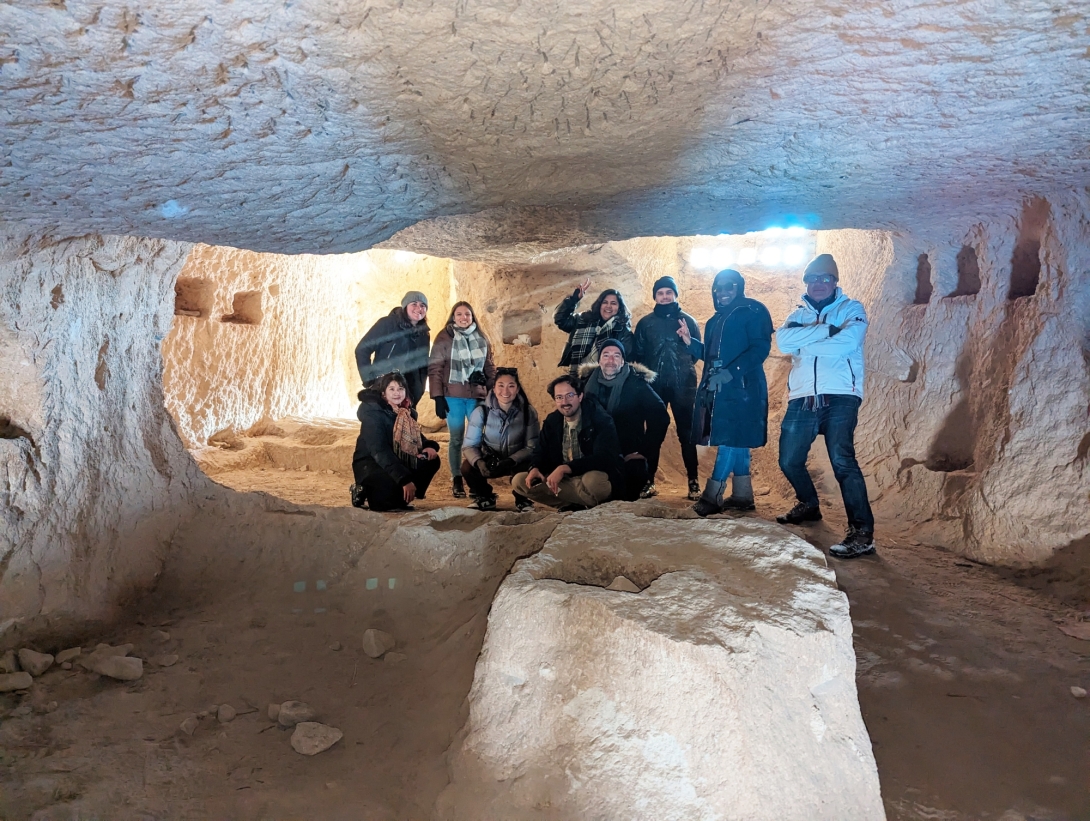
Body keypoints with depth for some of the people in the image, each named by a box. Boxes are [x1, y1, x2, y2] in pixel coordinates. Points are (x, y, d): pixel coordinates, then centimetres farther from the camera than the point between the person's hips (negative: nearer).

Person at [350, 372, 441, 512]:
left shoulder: (407, 412, 3)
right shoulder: (373, 412, -19)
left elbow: (417, 438, 11)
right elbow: (379, 450, -29)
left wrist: (429, 446, -17)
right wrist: (404, 479, -37)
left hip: (395, 460, 7)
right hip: (369, 463, -7)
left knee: (431, 460, -13)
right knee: (396, 484, -35)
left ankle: (401, 498, -1)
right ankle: (365, 492, -3)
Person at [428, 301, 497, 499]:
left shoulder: (481, 338, 10)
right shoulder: (444, 337, -1)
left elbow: (489, 367, 16)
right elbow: (434, 369, -3)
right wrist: (438, 397, -9)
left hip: (477, 396, 3)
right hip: (453, 397, -3)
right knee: (456, 439, 4)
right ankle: (457, 480, 13)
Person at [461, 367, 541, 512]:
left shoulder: (528, 412, -12)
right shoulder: (481, 412, -12)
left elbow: (532, 446, -15)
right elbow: (469, 445, -13)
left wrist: (510, 461, -32)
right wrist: (478, 462, -36)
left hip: (516, 463, -1)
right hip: (489, 462, 1)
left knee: (528, 467, -34)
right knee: (467, 467, -29)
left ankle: (522, 499, 0)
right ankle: (485, 498, 4)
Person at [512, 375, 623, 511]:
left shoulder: (599, 419, -12)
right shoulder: (551, 421, 5)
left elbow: (603, 458, -24)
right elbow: (542, 452, 12)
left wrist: (565, 468, -32)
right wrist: (535, 469, -14)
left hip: (595, 476, -6)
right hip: (562, 479, 7)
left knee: (592, 480, -42)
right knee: (519, 481, -10)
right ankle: (582, 504, -12)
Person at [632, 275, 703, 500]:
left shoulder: (687, 321, 9)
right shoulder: (645, 323, 10)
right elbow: (637, 355, 9)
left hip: (683, 385, -1)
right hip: (654, 385, 1)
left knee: (686, 433, -1)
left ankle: (693, 481, 5)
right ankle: (649, 481, 7)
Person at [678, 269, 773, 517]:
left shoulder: (753, 311, -3)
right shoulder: (717, 319, 21)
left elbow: (761, 348, -14)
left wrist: (731, 372, -23)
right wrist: (690, 342, 7)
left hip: (740, 387, -8)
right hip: (717, 388, 8)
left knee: (730, 438, -10)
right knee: (736, 441, 10)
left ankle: (712, 495, -11)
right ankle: (742, 496, 14)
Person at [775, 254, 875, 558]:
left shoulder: (851, 309, 6)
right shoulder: (798, 314, 18)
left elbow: (846, 344, -14)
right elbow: (783, 340, -4)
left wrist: (804, 344, -4)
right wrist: (826, 330, -12)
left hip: (840, 397, -5)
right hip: (802, 399, 6)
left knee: (842, 460, -20)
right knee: (789, 460, 11)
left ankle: (863, 531, -16)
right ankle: (809, 505, 38)